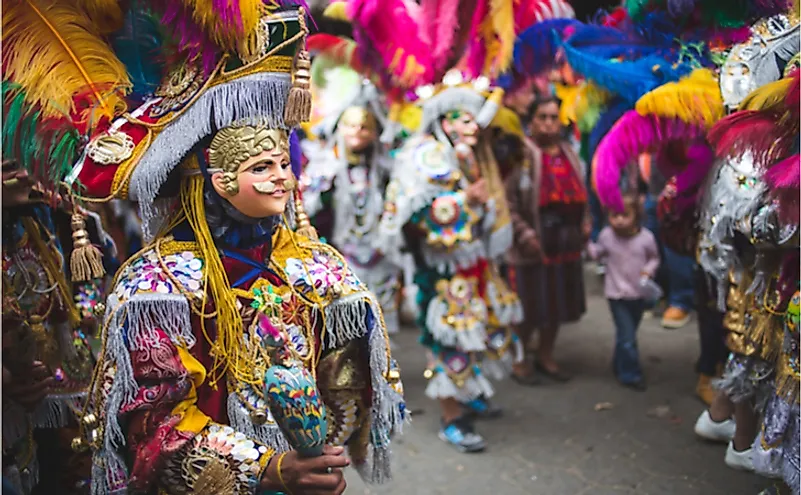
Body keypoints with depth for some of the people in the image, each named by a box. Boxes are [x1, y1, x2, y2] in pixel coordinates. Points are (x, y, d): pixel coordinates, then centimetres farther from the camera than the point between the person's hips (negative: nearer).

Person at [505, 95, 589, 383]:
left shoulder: (569, 154, 10)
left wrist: (585, 222, 9)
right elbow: (508, 201, -16)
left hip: (567, 243, 7)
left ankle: (545, 357, 33)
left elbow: (580, 193, 21)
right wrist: (525, 234, -19)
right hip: (534, 245, -7)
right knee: (531, 308, 3)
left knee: (557, 303, 16)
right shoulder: (522, 154, -13)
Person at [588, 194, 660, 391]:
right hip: (617, 294, -2)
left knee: (628, 334, 19)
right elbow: (597, 253, 6)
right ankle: (630, 374, 8)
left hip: (639, 293, 2)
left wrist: (648, 270, -15)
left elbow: (654, 258, 3)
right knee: (627, 336, -6)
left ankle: (620, 366, 40)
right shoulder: (606, 235, -11)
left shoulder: (646, 237, -12)